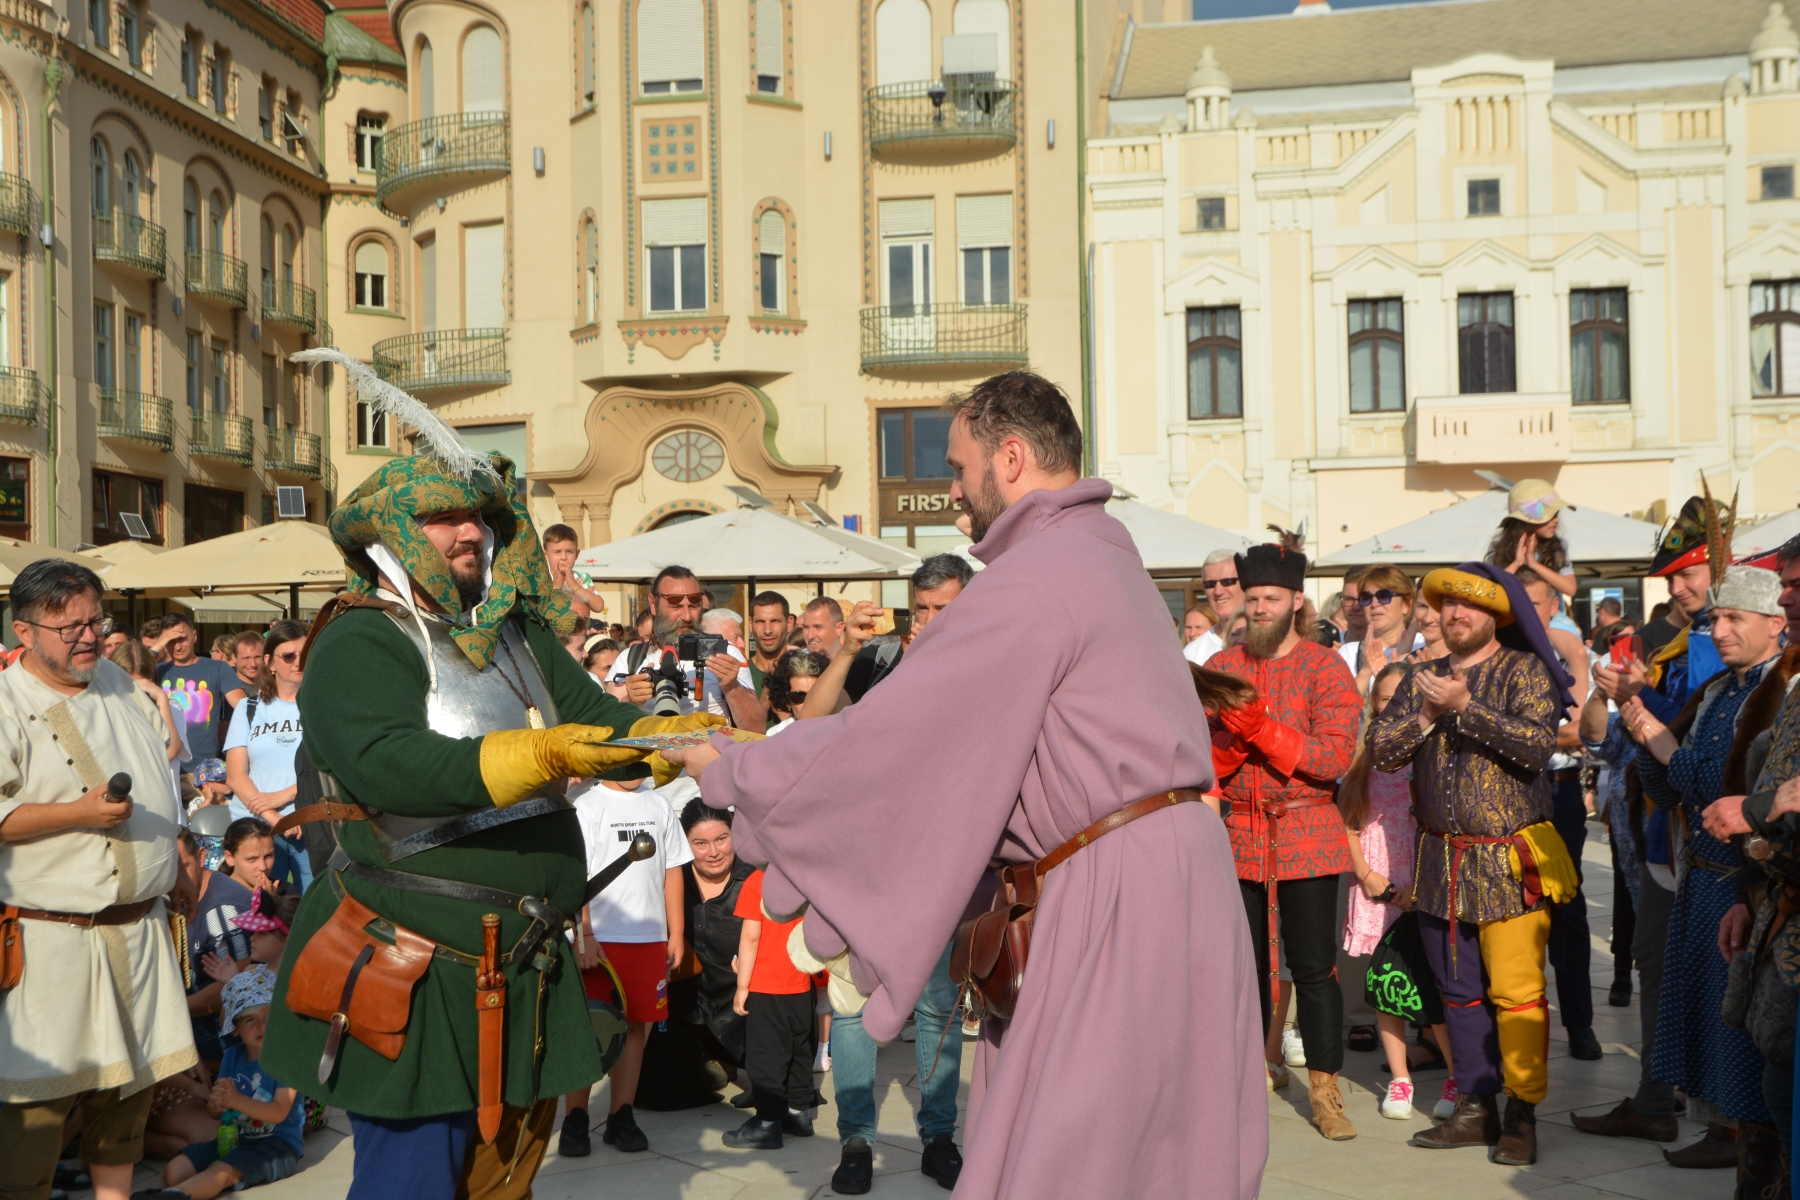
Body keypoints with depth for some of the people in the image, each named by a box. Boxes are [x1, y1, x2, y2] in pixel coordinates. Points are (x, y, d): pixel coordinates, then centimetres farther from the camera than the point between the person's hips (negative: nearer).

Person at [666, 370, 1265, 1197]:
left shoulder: (1033, 578, -15)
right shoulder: (1100, 553, 16)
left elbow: (886, 739, -13)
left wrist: (727, 772, 0)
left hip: (1119, 891, -10)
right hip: (1160, 869, 10)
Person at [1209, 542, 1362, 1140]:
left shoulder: (1326, 667, -2)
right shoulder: (1220, 666, 8)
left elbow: (1337, 755, -12)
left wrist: (1263, 731, -22)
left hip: (1306, 835, -3)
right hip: (1237, 833, 3)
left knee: (1313, 965, -1)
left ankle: (1324, 1092, 9)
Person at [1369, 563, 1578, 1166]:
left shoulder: (1523, 671, -3)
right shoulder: (1424, 678, 13)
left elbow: (1536, 744, -18)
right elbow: (1380, 748, 4)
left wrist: (1464, 706, -19)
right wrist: (1427, 713, -11)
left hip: (1510, 860, -5)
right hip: (1441, 861, 5)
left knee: (1515, 993, -7)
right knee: (1459, 992, 12)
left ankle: (1522, 1115, 6)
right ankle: (1476, 1109, 22)